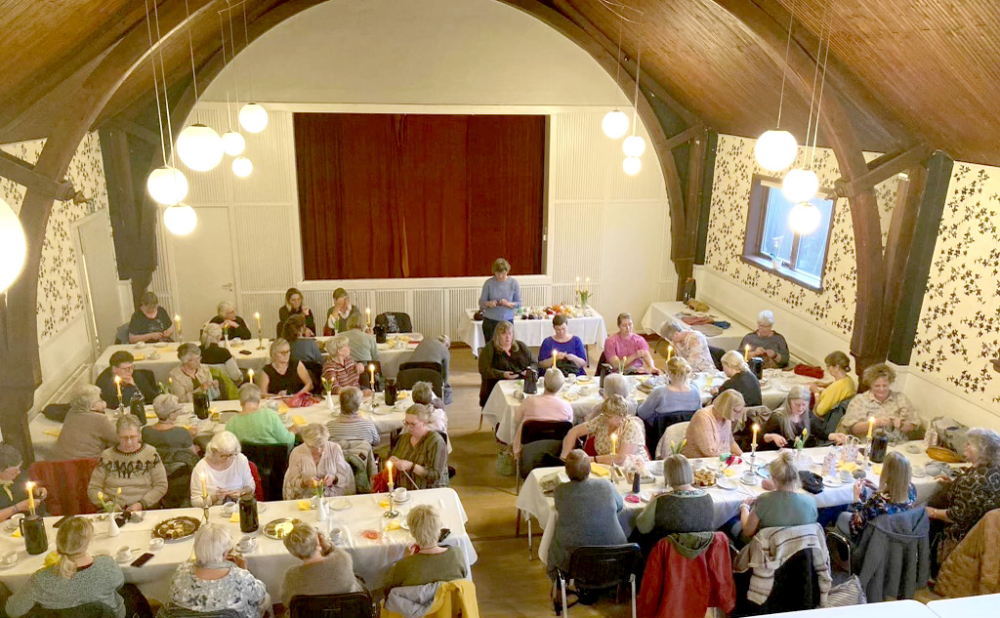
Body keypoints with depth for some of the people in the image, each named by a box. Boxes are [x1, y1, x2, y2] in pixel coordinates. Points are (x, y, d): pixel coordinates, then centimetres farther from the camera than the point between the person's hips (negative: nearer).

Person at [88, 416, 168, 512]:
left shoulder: (150, 454, 6)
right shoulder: (106, 456, 10)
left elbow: (161, 486, 3)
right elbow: (92, 489, 11)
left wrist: (141, 504, -11)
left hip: (146, 510, -2)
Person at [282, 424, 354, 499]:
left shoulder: (335, 449, -3)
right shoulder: (297, 453, -4)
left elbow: (345, 476, 2)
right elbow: (292, 482, 0)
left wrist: (334, 478, -20)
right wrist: (305, 482, -21)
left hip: (333, 496, 1)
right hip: (306, 498, -1)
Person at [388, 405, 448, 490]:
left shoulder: (436, 441, -11)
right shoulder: (405, 437, 10)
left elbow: (436, 476, -17)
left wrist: (411, 466, -24)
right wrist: (392, 461, 1)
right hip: (401, 490, 6)